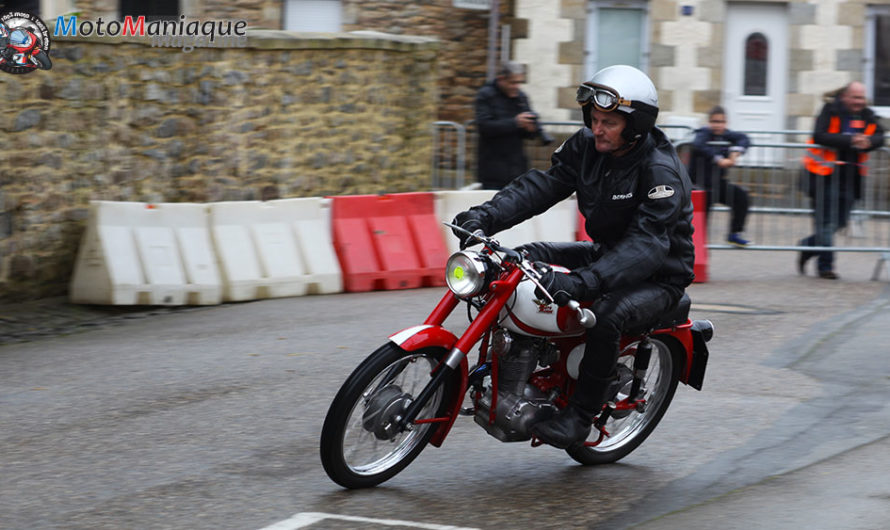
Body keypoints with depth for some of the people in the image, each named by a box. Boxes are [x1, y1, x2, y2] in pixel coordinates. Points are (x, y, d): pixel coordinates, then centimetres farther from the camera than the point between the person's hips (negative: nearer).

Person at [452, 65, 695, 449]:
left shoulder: (662, 171, -27)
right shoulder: (587, 146, -3)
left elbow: (646, 244, -37)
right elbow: (542, 185, -8)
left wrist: (582, 282, -50)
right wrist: (486, 216, -27)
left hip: (659, 275, -8)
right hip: (607, 252, 8)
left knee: (607, 317, -36)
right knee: (525, 259, -8)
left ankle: (579, 417, -20)